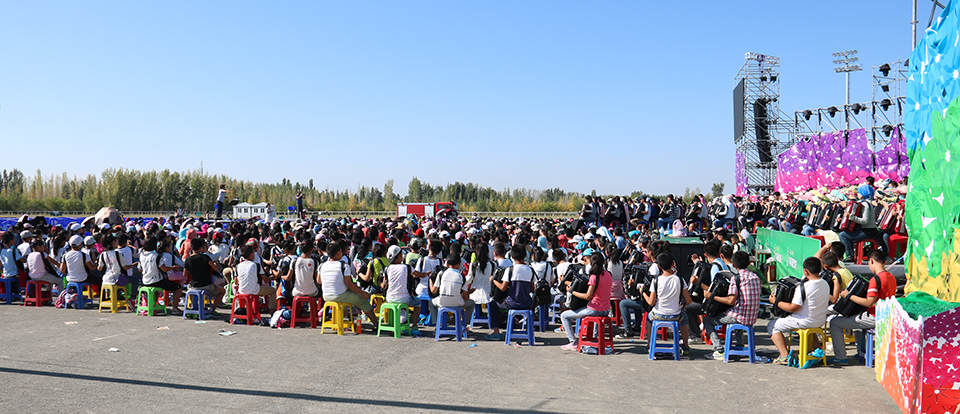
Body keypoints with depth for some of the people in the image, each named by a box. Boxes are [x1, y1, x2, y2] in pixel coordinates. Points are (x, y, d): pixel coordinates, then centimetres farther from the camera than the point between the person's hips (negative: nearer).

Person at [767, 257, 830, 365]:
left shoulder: (803, 287, -25)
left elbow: (793, 308, -22)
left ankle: (784, 355, -5)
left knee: (772, 325, 6)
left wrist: (775, 301, -9)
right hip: (820, 321, 8)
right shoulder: (825, 284, -1)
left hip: (805, 322, -8)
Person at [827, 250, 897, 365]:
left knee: (835, 322, -5)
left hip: (874, 318, -10)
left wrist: (849, 295, -18)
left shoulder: (876, 279, -21)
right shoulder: (892, 278, 7)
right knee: (856, 316, 37)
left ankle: (840, 357, -1)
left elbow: (869, 302, -25)